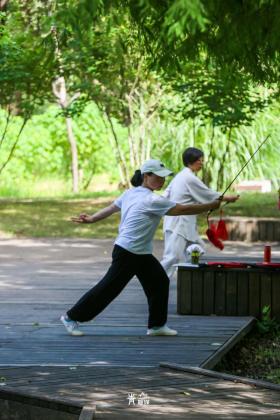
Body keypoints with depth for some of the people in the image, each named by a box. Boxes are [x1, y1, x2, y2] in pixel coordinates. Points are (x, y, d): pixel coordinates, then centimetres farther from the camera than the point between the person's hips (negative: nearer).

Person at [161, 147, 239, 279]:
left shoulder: (179, 176, 14)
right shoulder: (191, 179, -14)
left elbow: (166, 195, 14)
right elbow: (209, 195, -7)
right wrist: (229, 198, 4)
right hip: (178, 224, -10)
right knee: (173, 256, -16)